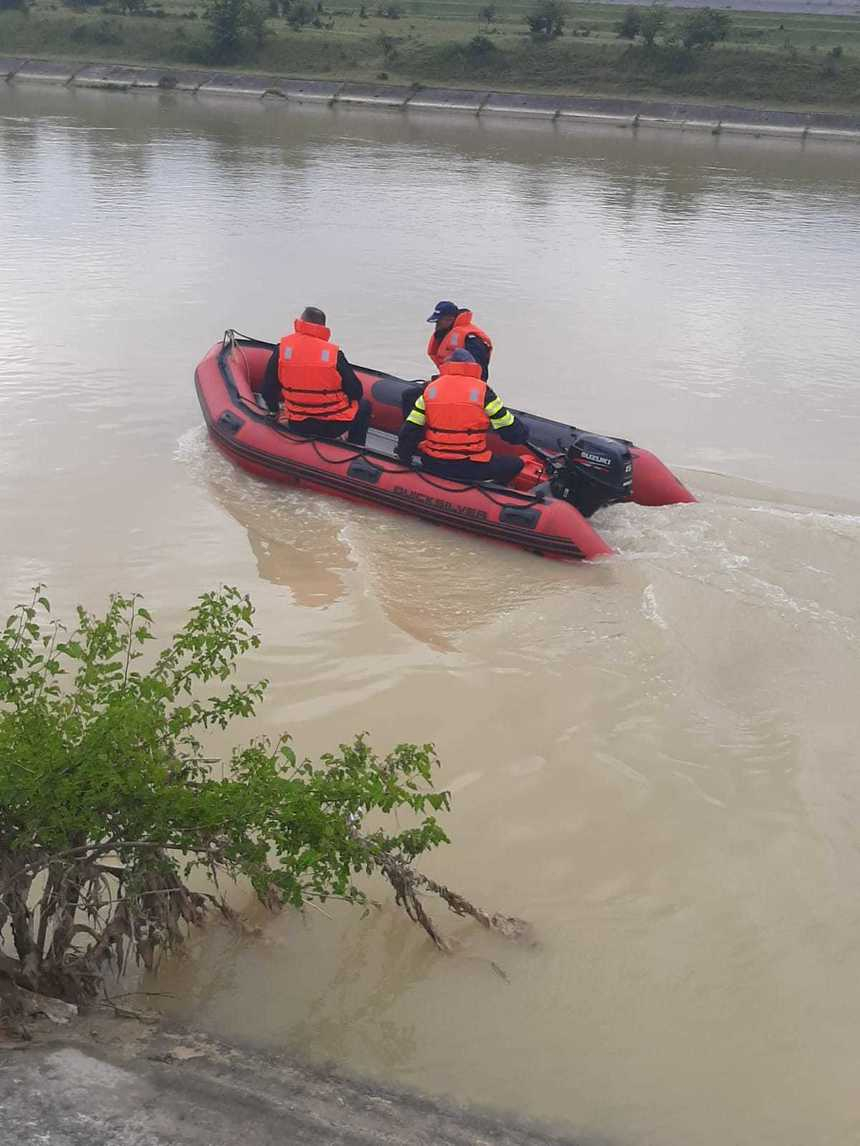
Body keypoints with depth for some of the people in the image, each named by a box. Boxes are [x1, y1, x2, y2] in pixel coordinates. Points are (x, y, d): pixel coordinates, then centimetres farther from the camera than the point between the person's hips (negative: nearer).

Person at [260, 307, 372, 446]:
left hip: (296, 427, 3)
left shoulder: (282, 348, -7)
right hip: (332, 427, -3)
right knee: (364, 405, 27)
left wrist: (275, 409, 20)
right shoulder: (334, 353, -13)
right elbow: (356, 393, -7)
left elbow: (267, 390, -1)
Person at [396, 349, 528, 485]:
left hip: (432, 466, 3)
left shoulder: (430, 389, 6)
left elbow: (409, 432, 5)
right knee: (516, 464, 13)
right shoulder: (483, 391, -4)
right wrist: (522, 434, 23)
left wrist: (403, 458, 18)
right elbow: (510, 429, 1)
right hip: (471, 468, -3)